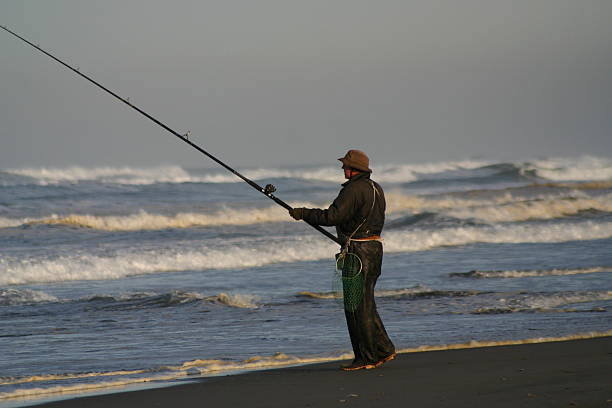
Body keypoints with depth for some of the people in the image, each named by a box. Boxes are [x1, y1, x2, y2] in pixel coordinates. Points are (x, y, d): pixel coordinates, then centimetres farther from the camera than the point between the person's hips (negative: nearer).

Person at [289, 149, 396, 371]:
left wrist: (303, 214, -10)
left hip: (358, 251, -10)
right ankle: (383, 350, 15)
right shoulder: (376, 189, 15)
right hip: (374, 247, 10)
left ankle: (366, 358, -2)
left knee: (359, 306, -5)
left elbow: (332, 217, -21)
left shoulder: (353, 190, -15)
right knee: (364, 305, 15)